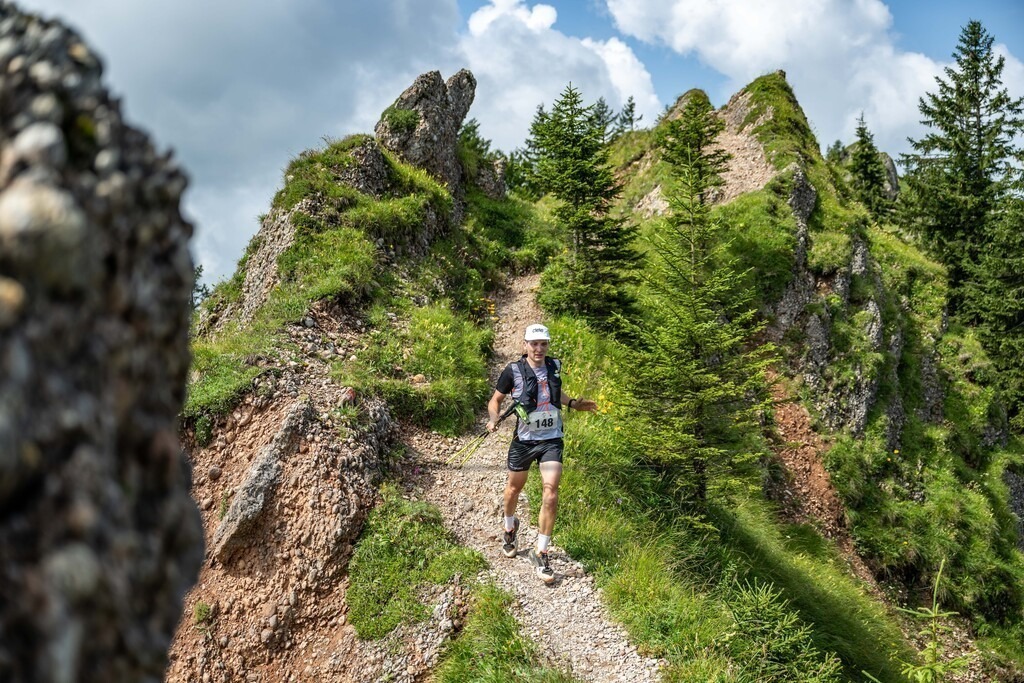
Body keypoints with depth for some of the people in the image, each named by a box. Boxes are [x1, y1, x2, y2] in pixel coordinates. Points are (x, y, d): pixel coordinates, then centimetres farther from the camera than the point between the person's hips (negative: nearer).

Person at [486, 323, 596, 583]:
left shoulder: (554, 366, 0)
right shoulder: (513, 371, -11)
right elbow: (496, 399, 1)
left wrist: (573, 404, 11)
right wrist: (493, 420, -17)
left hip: (551, 439, 1)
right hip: (524, 439, -1)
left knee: (551, 495, -12)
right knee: (514, 489, 18)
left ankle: (540, 553, 1)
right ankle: (510, 528, 50)